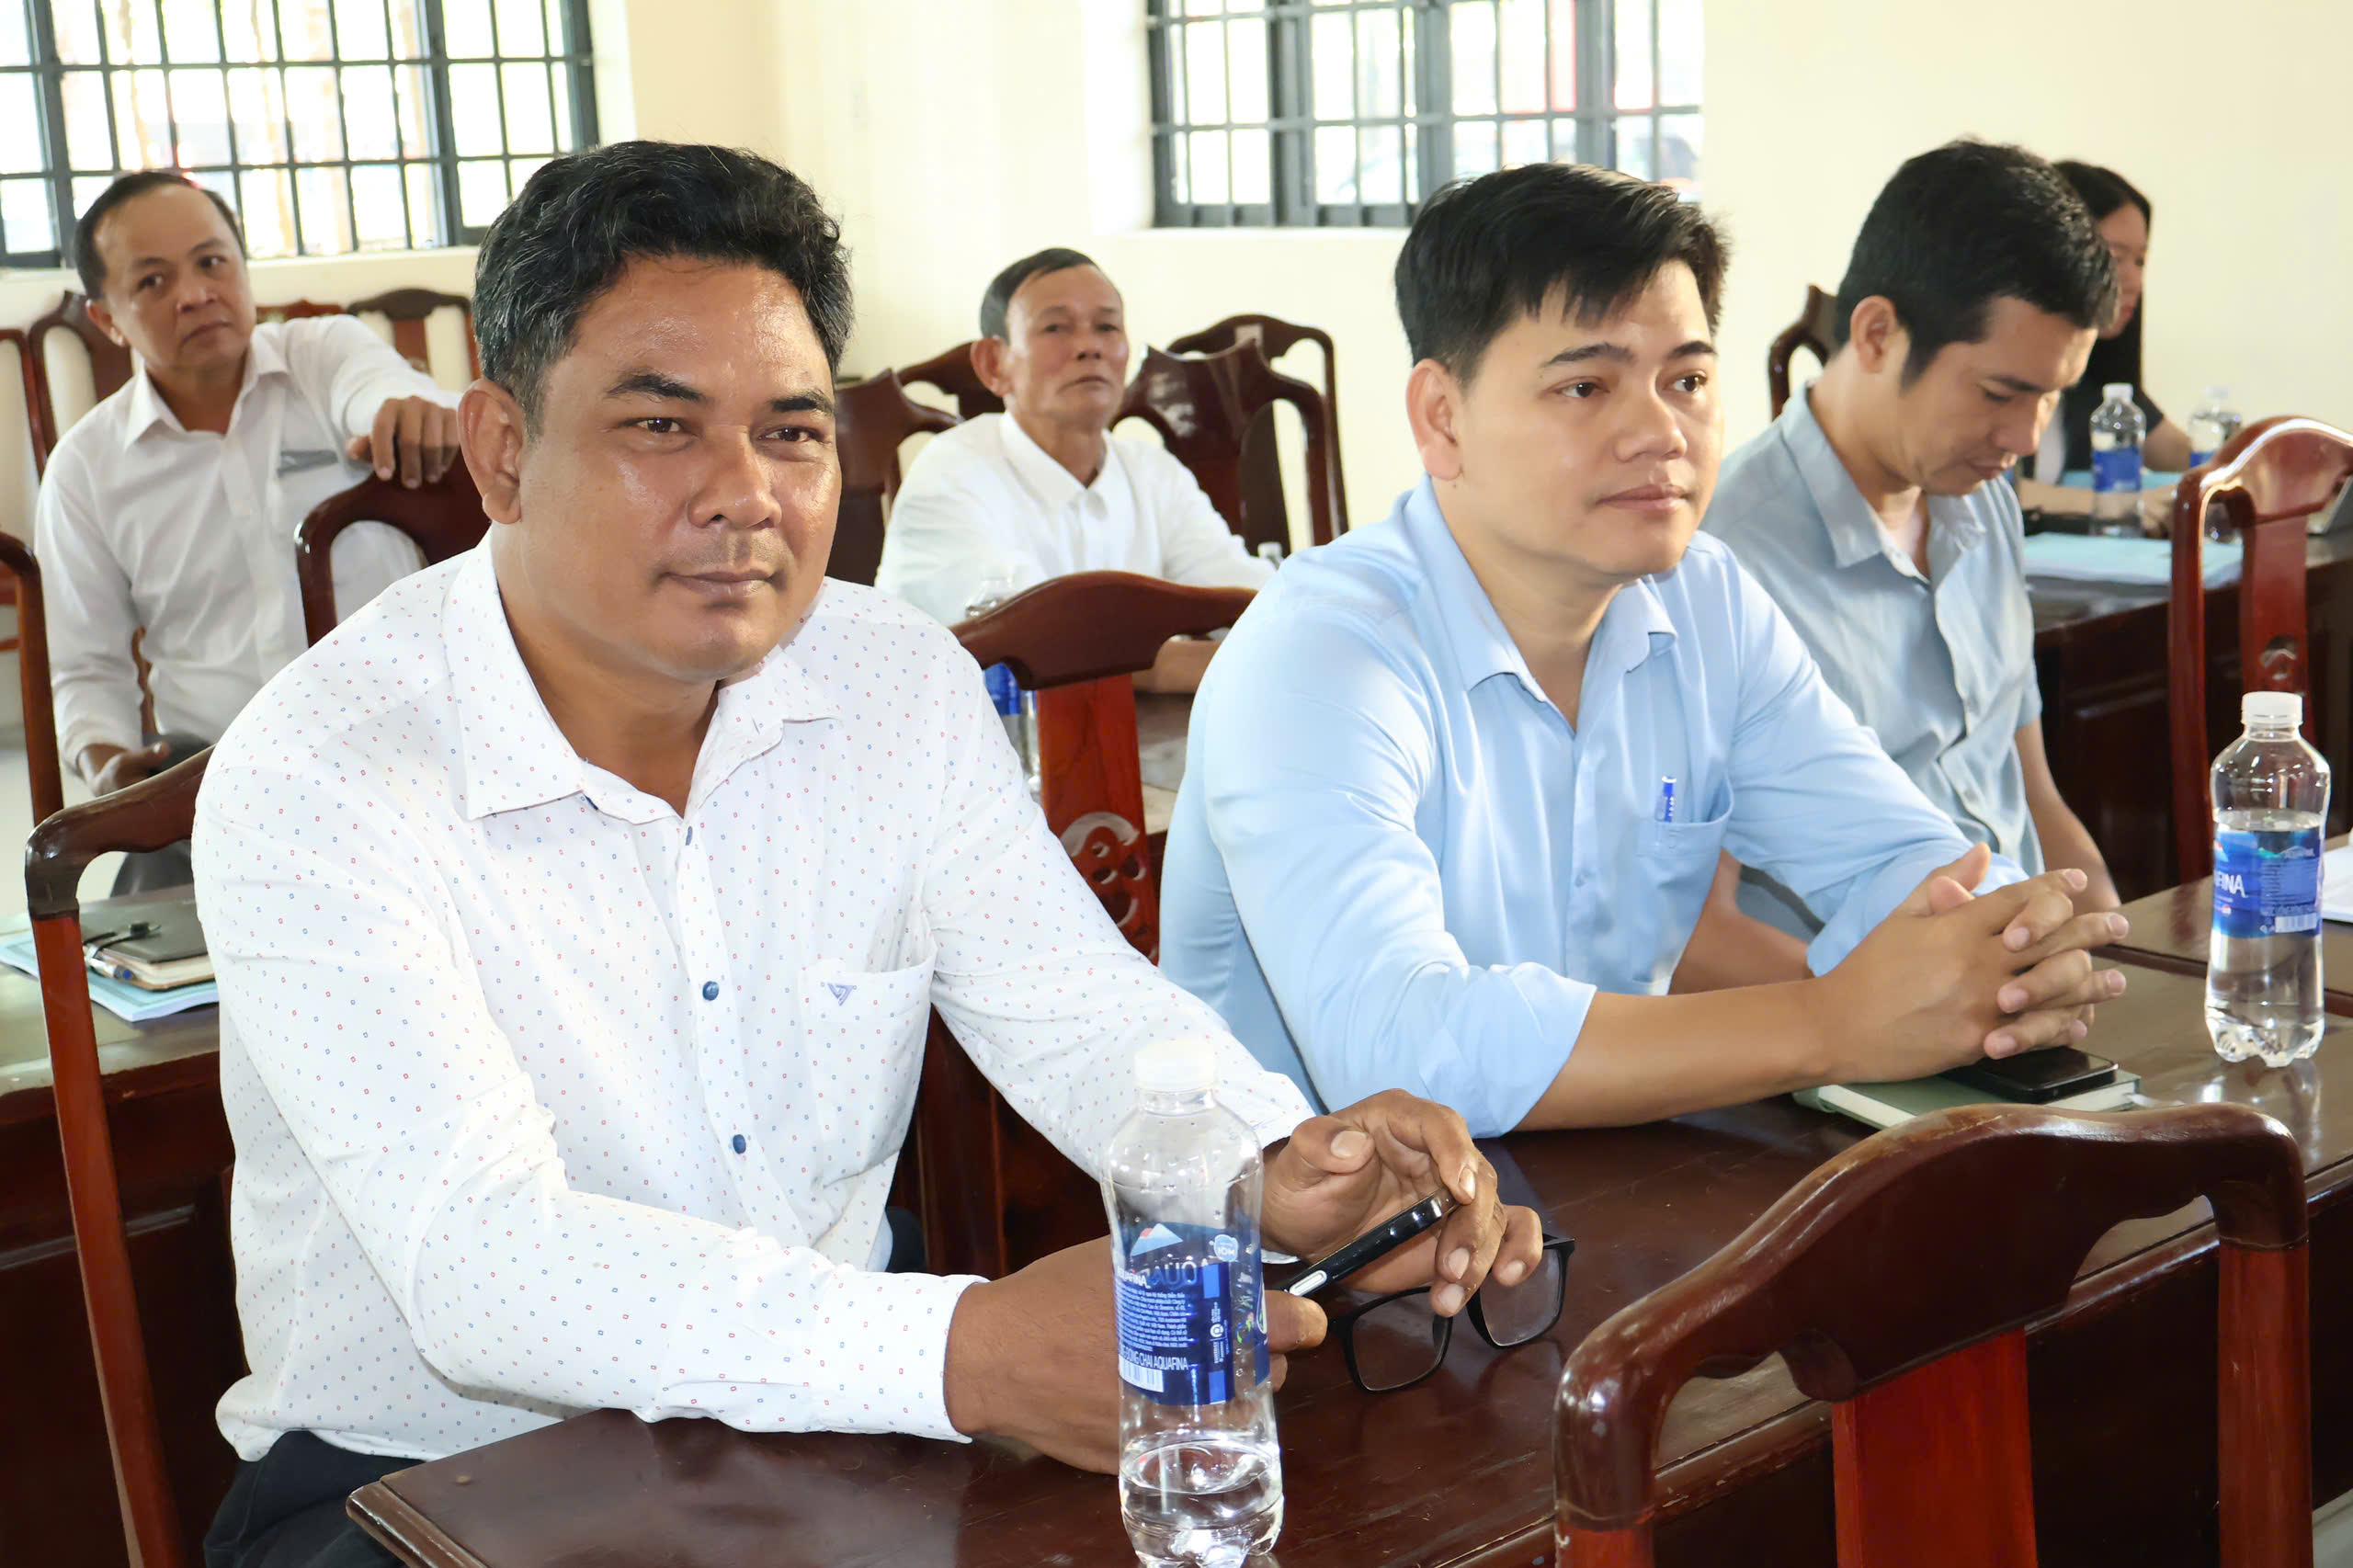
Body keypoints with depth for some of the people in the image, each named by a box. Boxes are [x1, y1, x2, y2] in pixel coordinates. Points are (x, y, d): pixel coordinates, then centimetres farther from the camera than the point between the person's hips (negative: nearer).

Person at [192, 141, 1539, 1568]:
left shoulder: (904, 685, -2)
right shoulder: (313, 784, -20)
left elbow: (1070, 1005, 0)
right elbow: (479, 1263, -30)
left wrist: (1271, 1170, -23)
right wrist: (957, 1352, -42)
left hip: (831, 1427, 4)